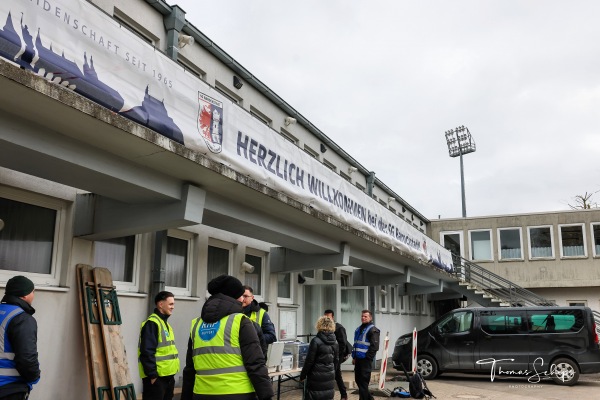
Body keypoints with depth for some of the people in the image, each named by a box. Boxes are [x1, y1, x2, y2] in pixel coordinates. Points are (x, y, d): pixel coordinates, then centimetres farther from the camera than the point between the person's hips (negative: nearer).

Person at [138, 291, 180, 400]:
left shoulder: (165, 323, 16)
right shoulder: (152, 323, -15)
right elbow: (147, 352, -21)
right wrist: (152, 374, -21)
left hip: (168, 375, 10)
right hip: (156, 376, -10)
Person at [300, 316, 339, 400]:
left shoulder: (316, 341, -13)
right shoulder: (335, 342, 5)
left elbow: (309, 361, -11)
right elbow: (336, 360, 12)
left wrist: (302, 375, -1)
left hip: (317, 377, -6)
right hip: (330, 377, 6)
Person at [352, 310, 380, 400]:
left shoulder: (373, 330, -8)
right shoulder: (359, 329, 17)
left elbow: (374, 346, -15)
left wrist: (367, 357, -17)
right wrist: (354, 357, 15)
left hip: (365, 359, -8)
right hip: (358, 358, 8)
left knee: (363, 382, -3)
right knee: (358, 380, 14)